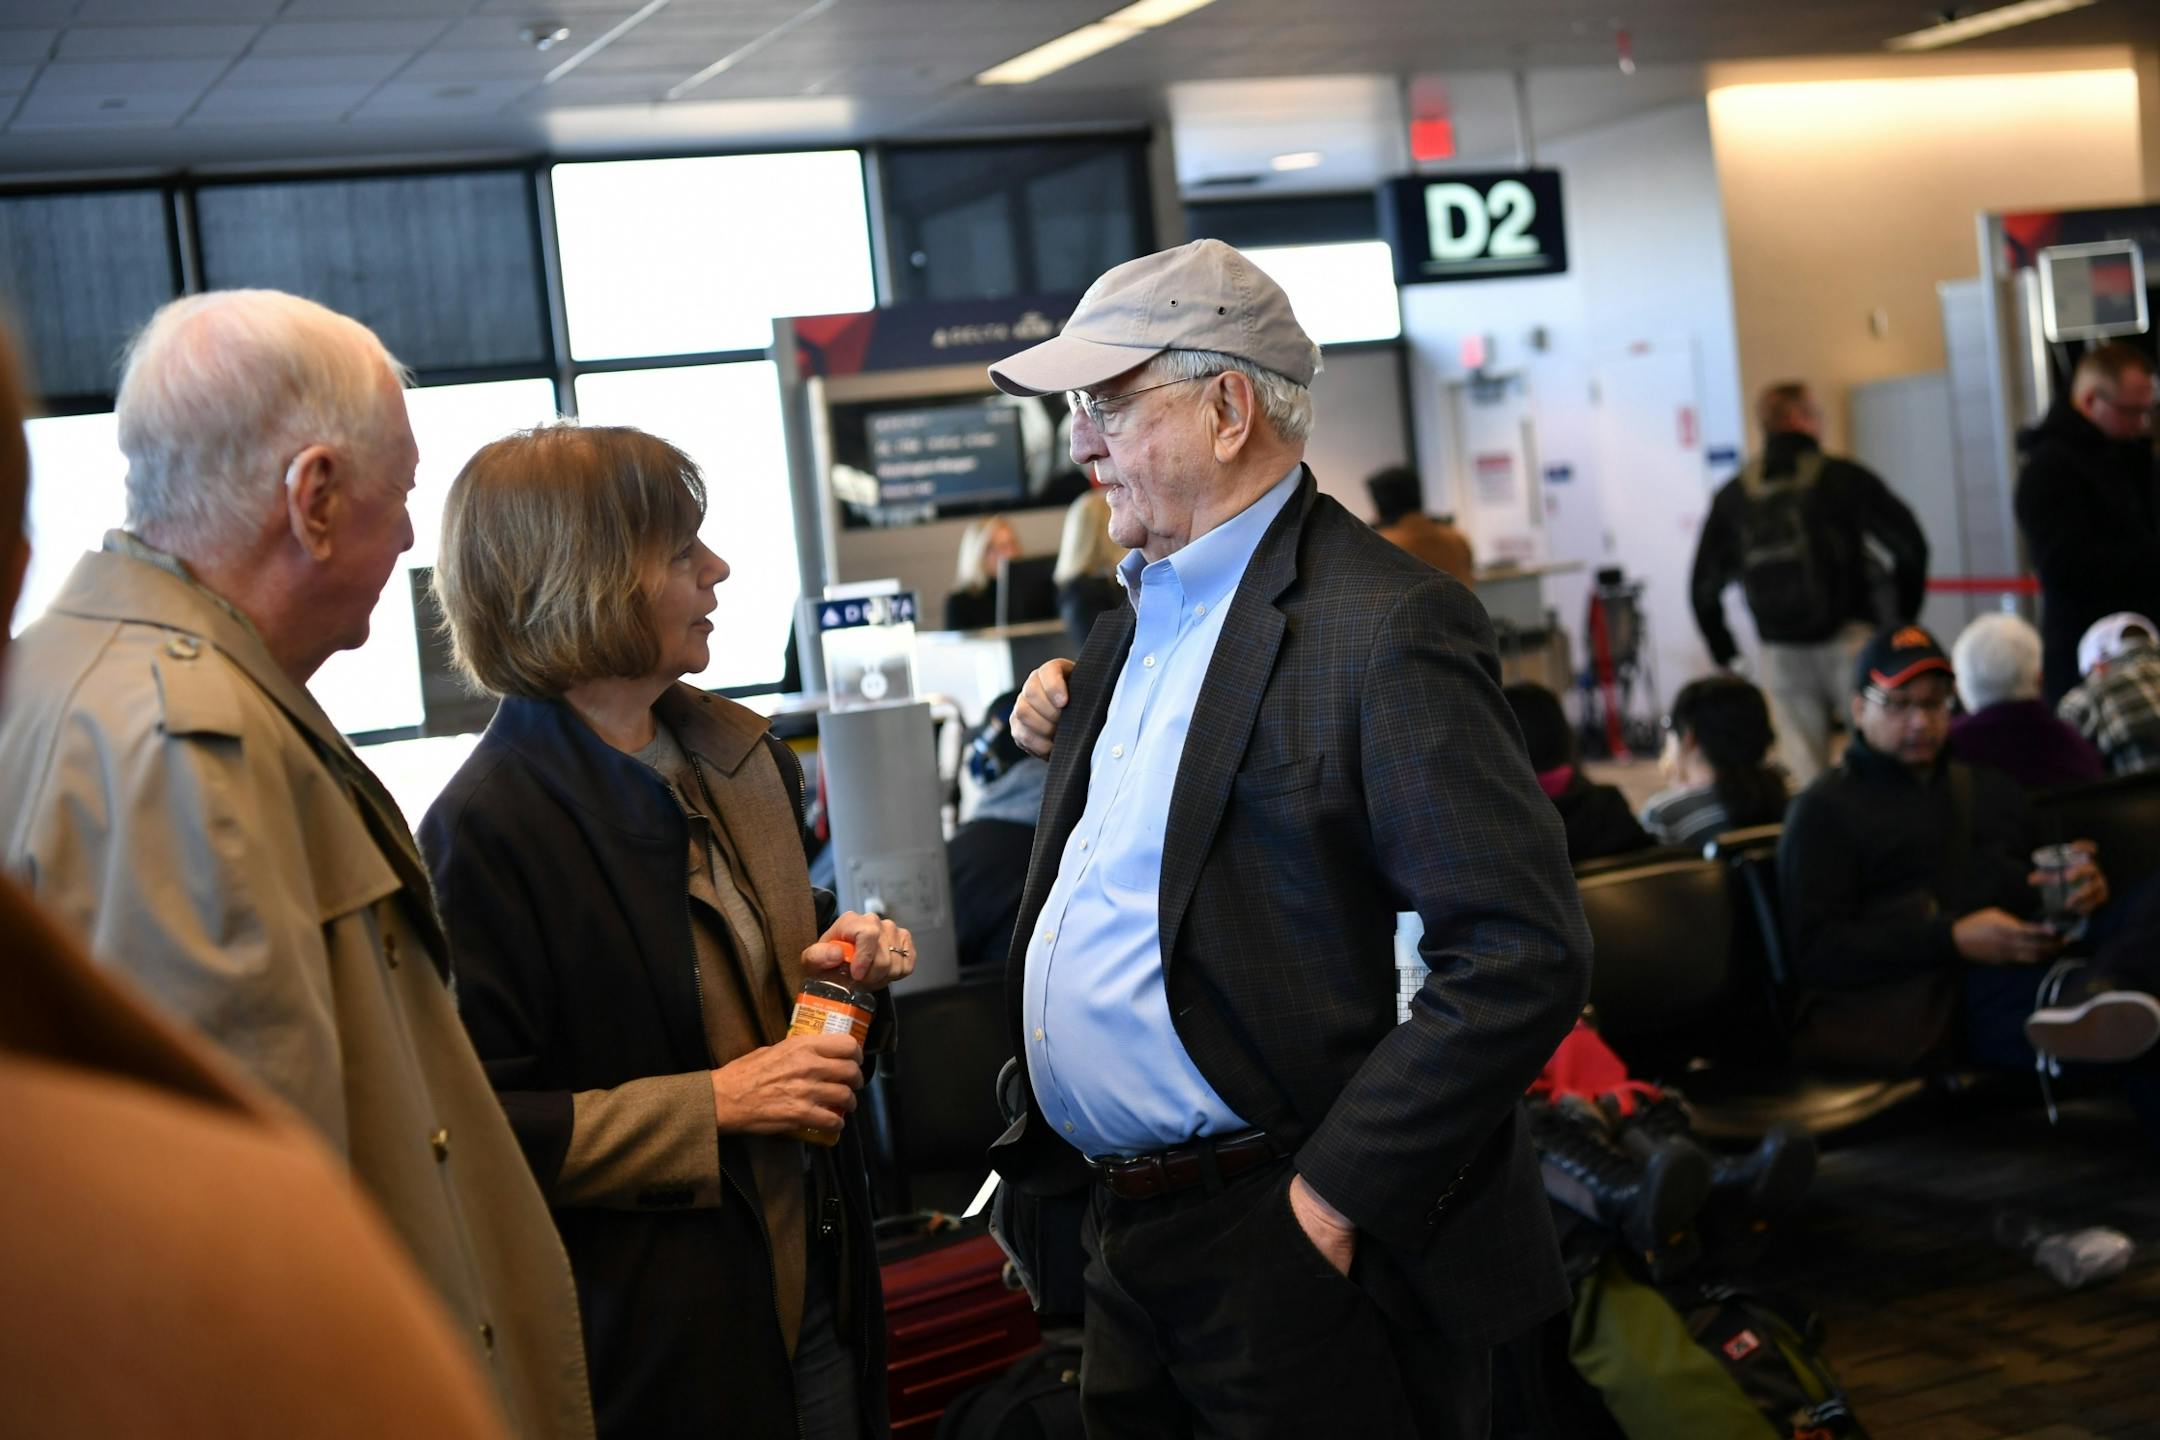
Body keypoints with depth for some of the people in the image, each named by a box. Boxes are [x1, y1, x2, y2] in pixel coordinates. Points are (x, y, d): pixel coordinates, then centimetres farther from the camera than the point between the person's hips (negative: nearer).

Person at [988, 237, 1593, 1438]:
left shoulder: (1386, 622, -16)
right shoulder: (1146, 610, 12)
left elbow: (1524, 956, -21)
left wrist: (1333, 1198, -21)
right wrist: (1067, 726, 6)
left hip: (1291, 1255, -8)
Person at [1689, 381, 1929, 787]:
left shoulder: (1731, 497, 8)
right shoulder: (1845, 478, -1)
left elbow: (1704, 589, 10)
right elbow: (1910, 544, -4)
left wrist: (1725, 657, 17)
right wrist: (1904, 616, 7)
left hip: (1780, 655, 3)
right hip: (1848, 640, -3)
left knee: (1803, 774, 5)